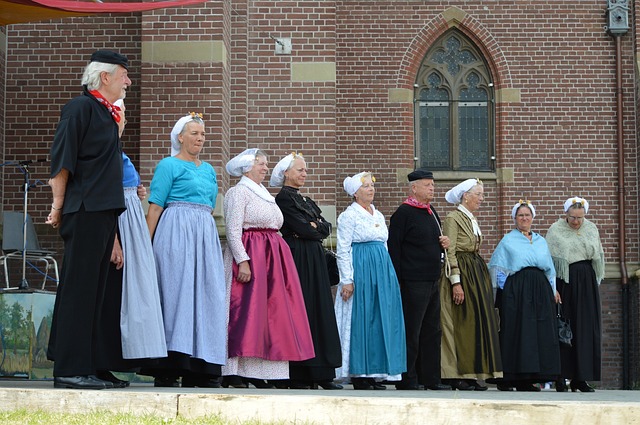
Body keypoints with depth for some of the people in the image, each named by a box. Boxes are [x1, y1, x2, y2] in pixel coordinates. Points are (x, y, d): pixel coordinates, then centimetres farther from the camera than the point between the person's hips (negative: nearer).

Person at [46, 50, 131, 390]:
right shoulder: (80, 107, -7)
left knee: (92, 291, 11)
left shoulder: (106, 113, 19)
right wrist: (59, 205, -13)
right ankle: (70, 370, -5)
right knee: (78, 288, -7)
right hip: (84, 212, -9)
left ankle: (83, 367, 17)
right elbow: (61, 159, -12)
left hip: (103, 213, 9)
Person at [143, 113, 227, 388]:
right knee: (176, 293, -9)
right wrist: (147, 245, -13)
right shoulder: (169, 165, 0)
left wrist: (207, 235, 16)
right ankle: (167, 371, -8)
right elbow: (155, 207, -6)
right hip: (176, 234, -7)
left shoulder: (209, 169, 21)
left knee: (206, 297, 2)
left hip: (206, 235, 7)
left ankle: (199, 368, 6)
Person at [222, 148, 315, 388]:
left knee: (271, 311, 3)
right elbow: (233, 231, -12)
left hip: (272, 258, 9)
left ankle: (257, 374, 4)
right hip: (250, 255, -9)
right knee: (247, 311, -12)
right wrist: (242, 260, -22)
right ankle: (234, 374, -10)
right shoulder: (239, 192, -4)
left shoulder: (265, 194, 22)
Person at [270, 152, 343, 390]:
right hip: (298, 261, -9)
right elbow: (301, 228, -15)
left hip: (315, 261, 9)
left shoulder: (305, 200, 21)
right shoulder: (283, 198, -4)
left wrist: (313, 227, -8)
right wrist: (314, 229, 2)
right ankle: (298, 377, -7)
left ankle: (322, 375, 7)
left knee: (319, 313, 5)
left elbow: (326, 228, 10)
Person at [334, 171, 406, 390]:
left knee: (381, 320, 5)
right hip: (360, 271, -7)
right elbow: (343, 250, -9)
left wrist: (388, 275, 17)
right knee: (360, 321, -5)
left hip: (382, 273, 7)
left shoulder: (379, 216, 18)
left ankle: (375, 373, 10)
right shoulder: (349, 216, -4)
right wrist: (347, 280, -16)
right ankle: (359, 374, 0)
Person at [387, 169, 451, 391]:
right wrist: (397, 281, -18)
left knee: (432, 331, 12)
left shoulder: (431, 212, 16)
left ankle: (430, 378, 18)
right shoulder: (404, 213, -9)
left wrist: (444, 244, 4)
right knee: (411, 333, -4)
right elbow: (393, 247, -14)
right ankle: (407, 379, 3)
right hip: (413, 283, -9)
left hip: (432, 281, 9)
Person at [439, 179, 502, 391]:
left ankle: (473, 374, 10)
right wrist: (455, 282, -21)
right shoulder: (453, 218, -9)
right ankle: (457, 375, -4)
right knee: (461, 323, -8)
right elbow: (449, 252, -15)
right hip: (461, 272, -9)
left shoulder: (472, 220, 18)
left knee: (478, 323, 6)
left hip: (477, 274, 9)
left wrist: (482, 276, 15)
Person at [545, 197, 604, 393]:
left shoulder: (591, 229, 10)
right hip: (563, 282, -3)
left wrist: (595, 281, 6)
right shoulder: (555, 230, 0)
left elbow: (598, 256, 15)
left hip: (586, 283, 3)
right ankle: (560, 378, 0)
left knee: (586, 330, 1)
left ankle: (581, 378, 6)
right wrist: (552, 286, -10)